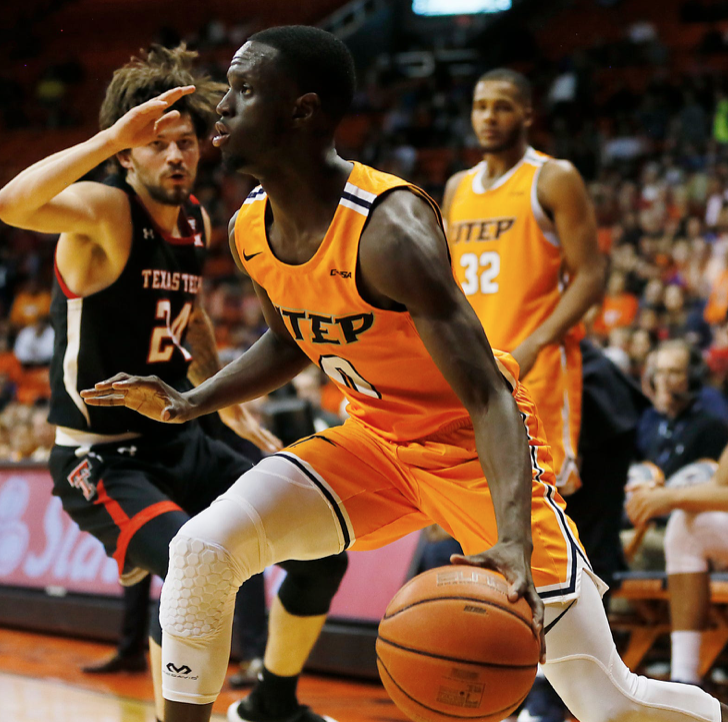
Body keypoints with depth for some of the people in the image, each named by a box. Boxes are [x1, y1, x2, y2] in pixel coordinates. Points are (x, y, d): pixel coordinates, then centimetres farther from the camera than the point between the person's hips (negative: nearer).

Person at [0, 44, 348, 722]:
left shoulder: (196, 222, 5)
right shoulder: (103, 210, -18)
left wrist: (233, 409, 21)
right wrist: (112, 136, -45)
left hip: (178, 442, 8)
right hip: (100, 458, -8)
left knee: (323, 549, 7)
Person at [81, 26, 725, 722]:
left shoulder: (389, 228, -29)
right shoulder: (250, 229, -4)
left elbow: (488, 395, -32)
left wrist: (514, 541, -45)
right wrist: (186, 404, 4)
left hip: (471, 442, -7)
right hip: (374, 437, 7)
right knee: (200, 549, -12)